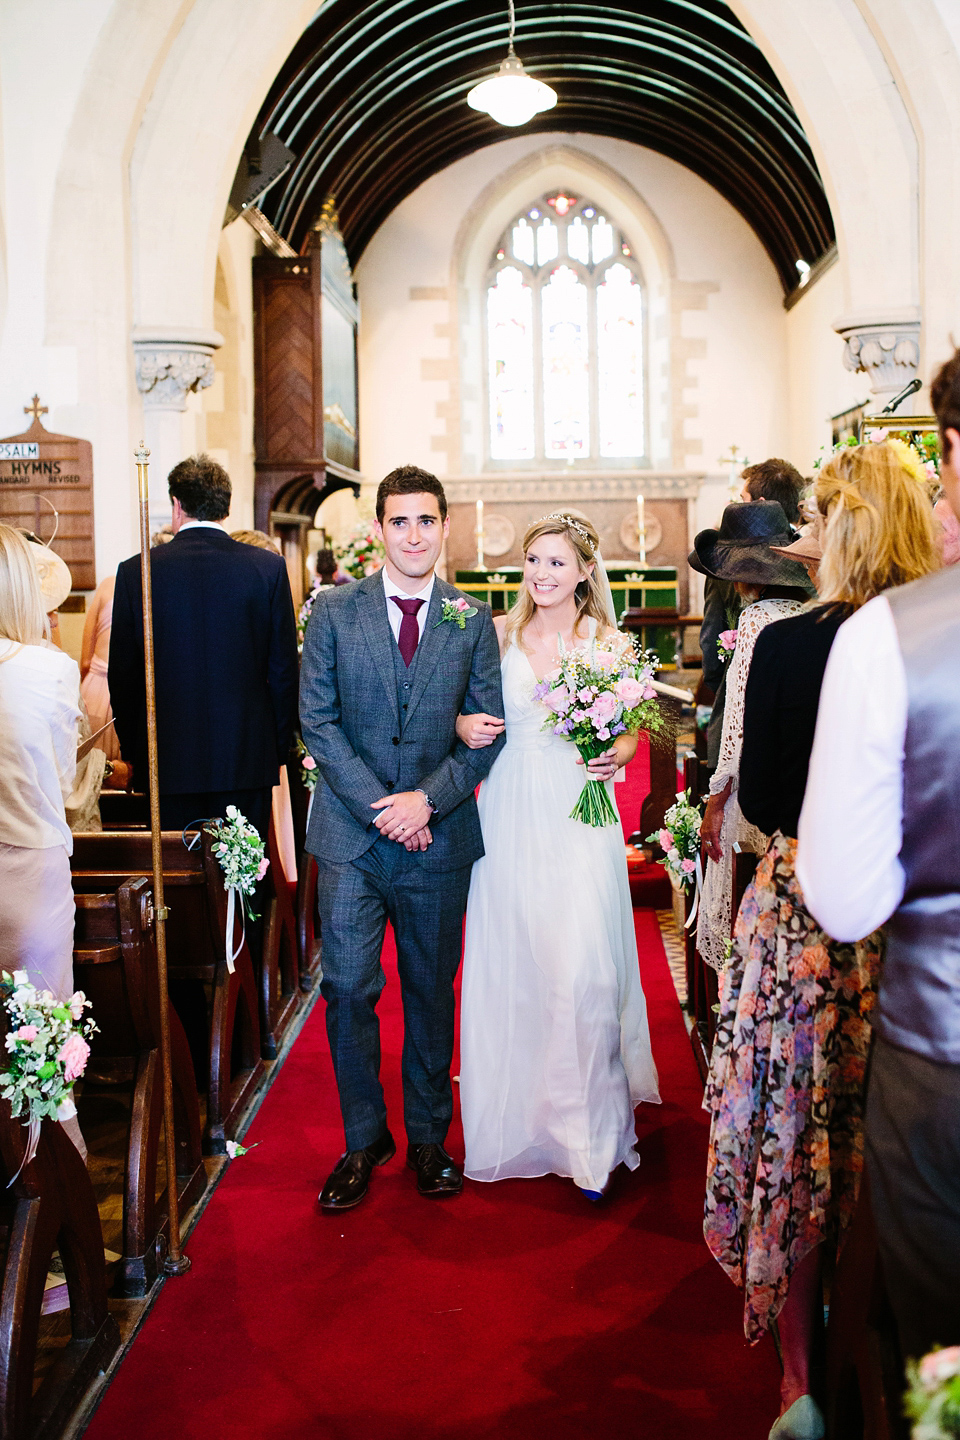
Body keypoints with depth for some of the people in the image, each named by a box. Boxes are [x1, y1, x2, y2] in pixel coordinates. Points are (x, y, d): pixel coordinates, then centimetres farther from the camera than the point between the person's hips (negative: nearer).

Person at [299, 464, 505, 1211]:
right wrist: (379, 805, -11)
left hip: (440, 836, 1)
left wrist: (428, 798, -12)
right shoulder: (334, 609, 2)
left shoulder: (472, 620, 5)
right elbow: (317, 720, -3)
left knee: (432, 992, 11)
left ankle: (428, 1140, 26)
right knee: (348, 990, 0)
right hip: (350, 836, -1)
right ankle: (364, 1140, 18)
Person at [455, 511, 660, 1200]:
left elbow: (630, 732, 8)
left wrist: (616, 755, -13)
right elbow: (469, 714, 12)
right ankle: (517, 1114, 24)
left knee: (582, 969, -8)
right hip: (510, 816, 2)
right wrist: (462, 726, -10)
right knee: (511, 966, 6)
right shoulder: (498, 633, 5)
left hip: (580, 816, -2)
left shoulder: (609, 641, 2)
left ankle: (589, 1129, 7)